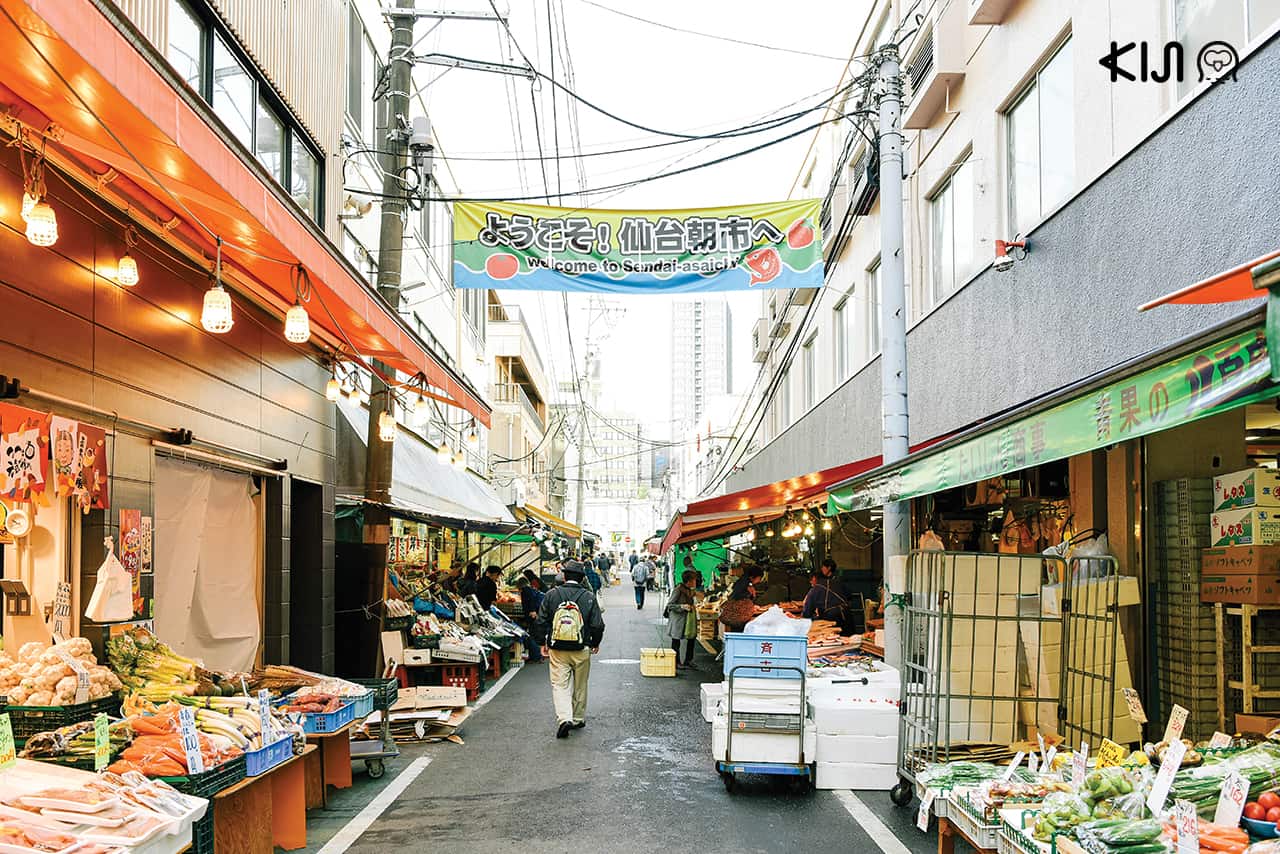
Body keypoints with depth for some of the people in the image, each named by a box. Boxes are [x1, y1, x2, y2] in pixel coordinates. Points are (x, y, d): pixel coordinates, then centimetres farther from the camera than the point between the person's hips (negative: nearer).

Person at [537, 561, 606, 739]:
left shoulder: (552, 595, -2)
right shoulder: (589, 597, -5)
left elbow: (542, 621, 2)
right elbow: (597, 624, -3)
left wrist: (544, 643, 14)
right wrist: (596, 643, 14)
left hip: (557, 649, 0)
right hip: (581, 650, 0)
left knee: (559, 684, 1)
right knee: (580, 686, 15)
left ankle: (564, 718, -16)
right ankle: (578, 719, 25)